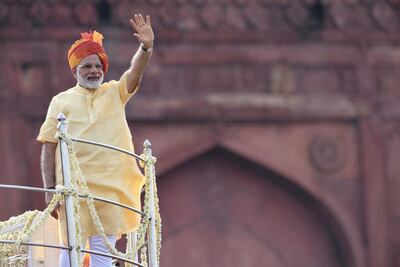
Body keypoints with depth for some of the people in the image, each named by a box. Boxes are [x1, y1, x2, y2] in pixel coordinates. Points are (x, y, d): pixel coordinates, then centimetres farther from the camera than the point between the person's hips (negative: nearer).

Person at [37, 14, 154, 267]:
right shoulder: (61, 101, 8)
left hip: (110, 186, 1)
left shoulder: (115, 93, 13)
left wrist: (146, 47, -26)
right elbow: (49, 148, 5)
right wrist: (50, 189, -3)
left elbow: (136, 71, -5)